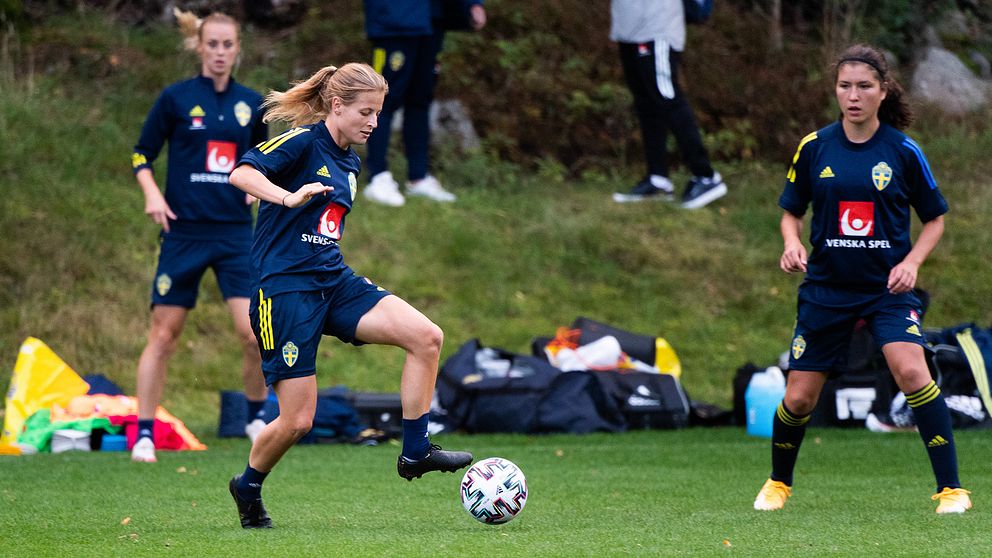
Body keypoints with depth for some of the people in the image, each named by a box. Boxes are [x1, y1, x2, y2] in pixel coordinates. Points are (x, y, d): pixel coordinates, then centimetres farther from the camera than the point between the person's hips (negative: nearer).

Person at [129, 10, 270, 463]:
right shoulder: (176, 98, -2)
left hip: (235, 233, 2)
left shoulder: (251, 104, 7)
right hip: (184, 232, -2)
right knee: (164, 335, 0)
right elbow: (141, 154, 4)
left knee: (254, 331, -9)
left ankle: (257, 418, 14)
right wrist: (152, 194, -12)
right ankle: (144, 434, 7)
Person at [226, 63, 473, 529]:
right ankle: (248, 487, 22)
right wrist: (289, 196, -40)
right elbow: (241, 174, -25)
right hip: (285, 288, -8)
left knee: (426, 337, -13)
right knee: (298, 420, -7)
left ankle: (415, 452, -5)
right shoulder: (303, 142, -10)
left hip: (333, 282, 8)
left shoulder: (350, 162, 15)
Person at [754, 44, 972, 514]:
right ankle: (778, 483, 32)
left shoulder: (904, 152, -5)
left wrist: (911, 262, -10)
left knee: (911, 371, -25)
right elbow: (791, 211, 12)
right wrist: (792, 244, -9)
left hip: (888, 286, -2)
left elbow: (935, 218, 6)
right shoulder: (813, 148, -1)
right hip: (826, 288, 2)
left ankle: (950, 488, -16)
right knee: (799, 398, 3)